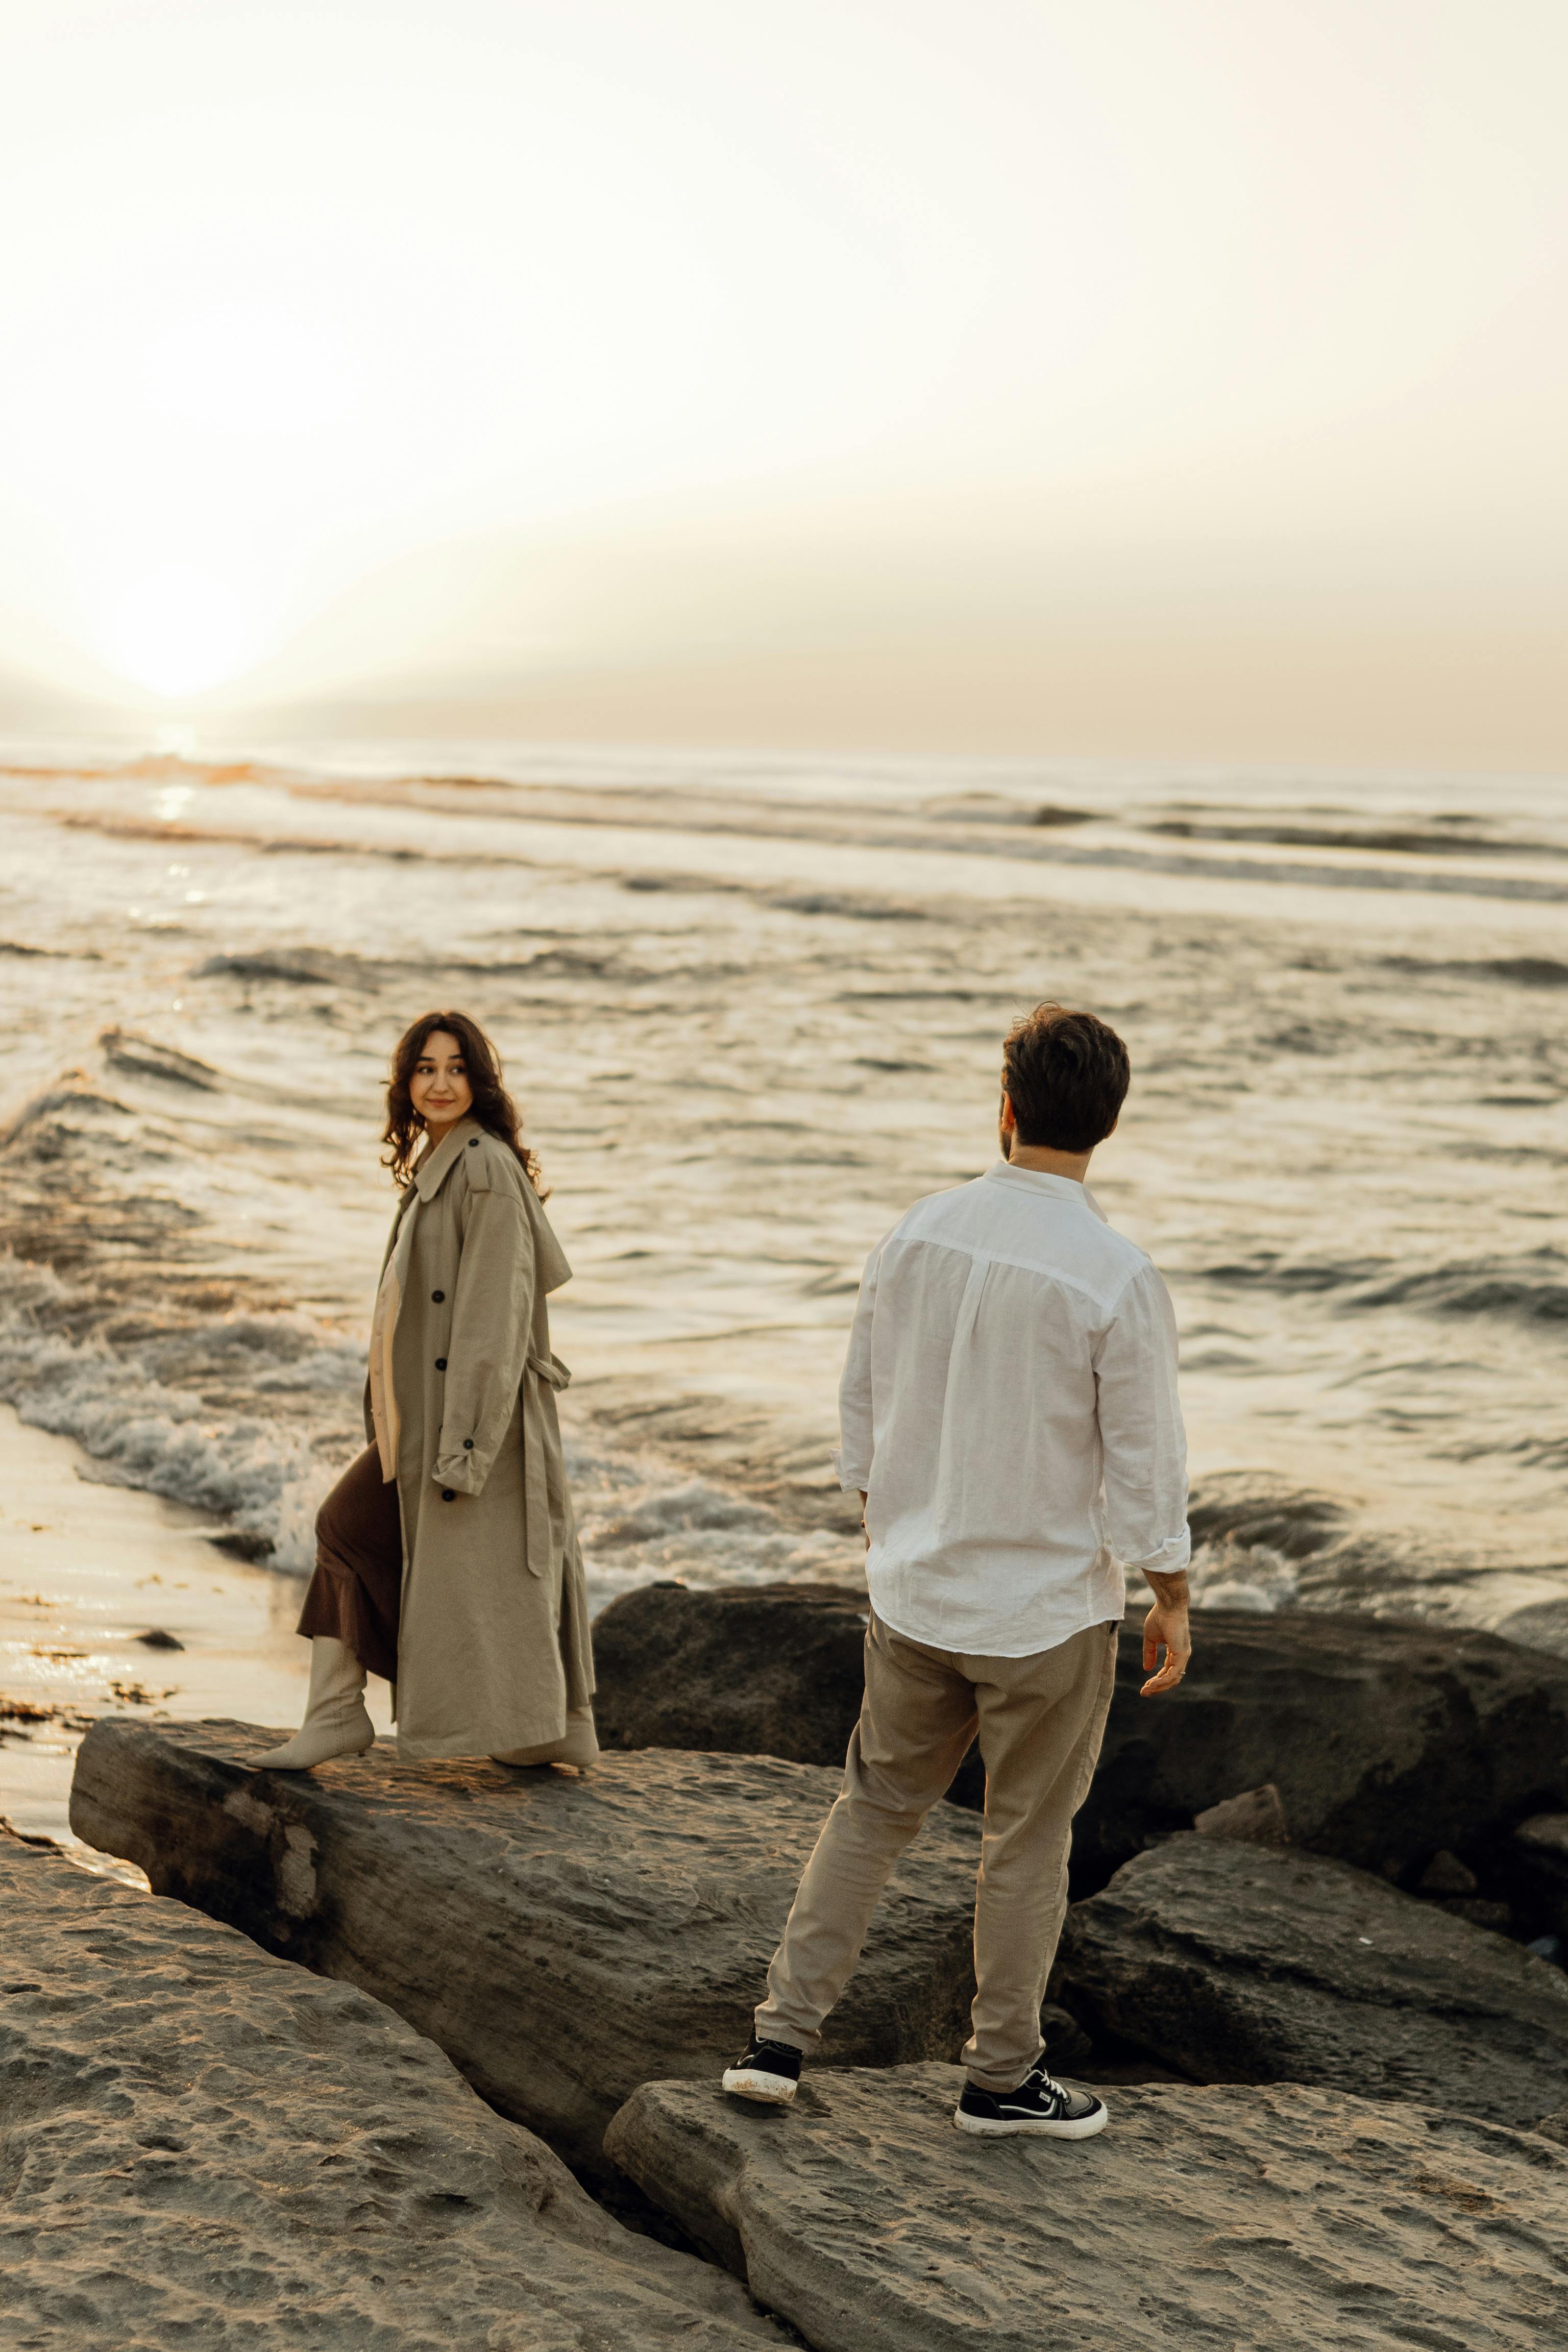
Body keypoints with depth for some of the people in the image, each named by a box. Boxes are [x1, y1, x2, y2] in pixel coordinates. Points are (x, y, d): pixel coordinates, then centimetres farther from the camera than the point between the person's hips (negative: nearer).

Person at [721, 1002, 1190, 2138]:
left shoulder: (919, 1234, -4)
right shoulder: (1117, 1279, -18)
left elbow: (861, 1406, 5)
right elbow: (1145, 1462, -13)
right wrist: (1172, 1601, 1)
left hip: (916, 1588, 4)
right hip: (1053, 1604, -4)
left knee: (875, 1808, 18)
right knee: (1027, 1843, 11)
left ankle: (781, 2038, 20)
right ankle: (1003, 2077, 25)